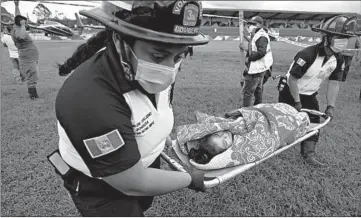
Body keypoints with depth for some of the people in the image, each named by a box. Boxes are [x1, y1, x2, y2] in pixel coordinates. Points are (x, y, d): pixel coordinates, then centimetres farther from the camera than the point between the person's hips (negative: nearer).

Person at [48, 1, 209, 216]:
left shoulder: (145, 71, -18)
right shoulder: (91, 99, -41)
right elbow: (134, 185, -31)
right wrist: (190, 179, -18)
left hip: (144, 164, 7)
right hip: (100, 189, -6)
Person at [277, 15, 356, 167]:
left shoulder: (338, 59, -8)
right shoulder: (307, 55, -30)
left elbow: (334, 84, -2)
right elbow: (292, 79, -26)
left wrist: (330, 106, -10)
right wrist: (297, 103, -20)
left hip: (310, 96, 6)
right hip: (290, 93, -6)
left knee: (313, 123, 3)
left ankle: (309, 154, 13)